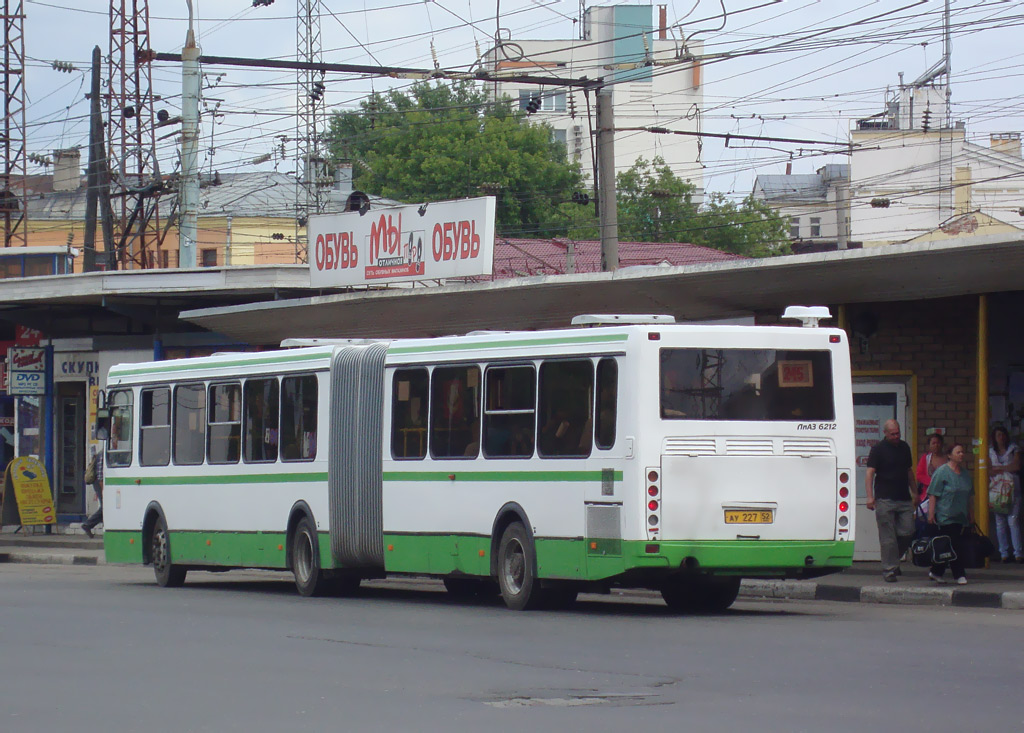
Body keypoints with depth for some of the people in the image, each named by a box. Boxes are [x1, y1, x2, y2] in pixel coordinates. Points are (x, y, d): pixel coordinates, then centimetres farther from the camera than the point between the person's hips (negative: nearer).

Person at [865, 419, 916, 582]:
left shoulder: (904, 447, 15)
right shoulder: (878, 449, -2)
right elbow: (870, 473, -8)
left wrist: (915, 493, 22)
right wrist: (870, 496, -18)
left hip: (904, 500, 5)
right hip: (885, 500, -5)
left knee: (907, 532, 0)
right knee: (888, 537, -4)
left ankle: (894, 559, 22)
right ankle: (889, 569, 1)